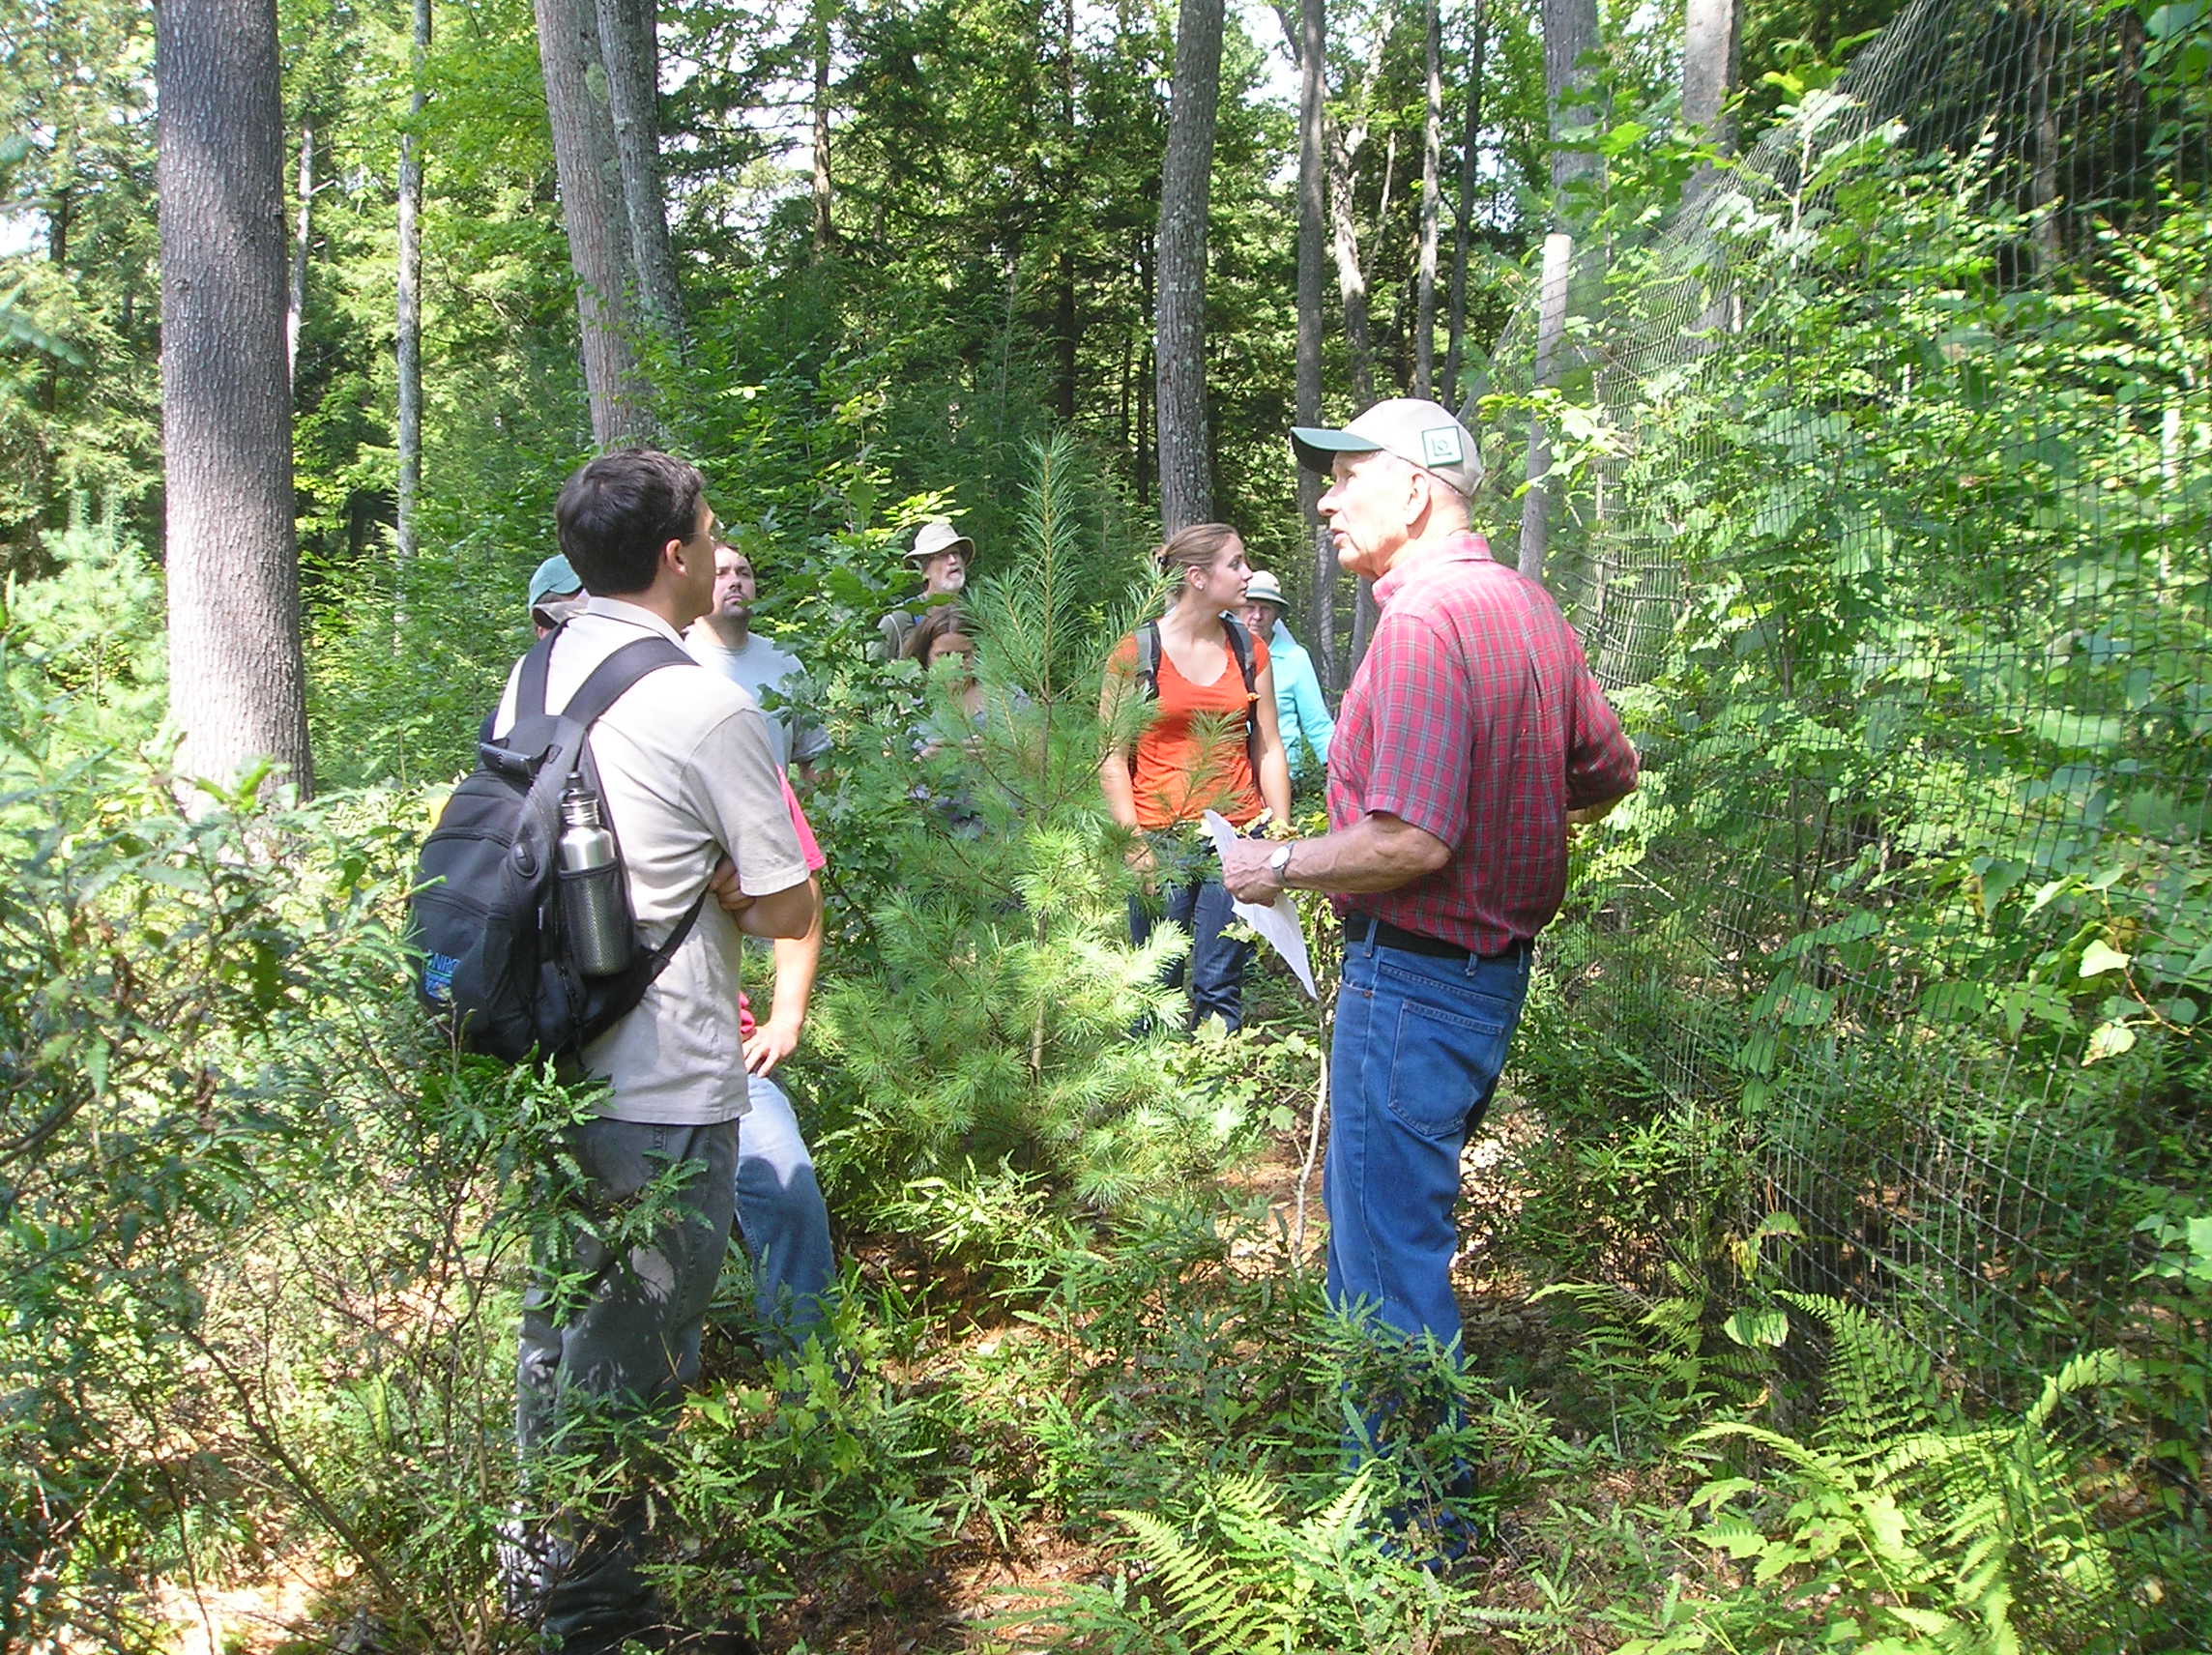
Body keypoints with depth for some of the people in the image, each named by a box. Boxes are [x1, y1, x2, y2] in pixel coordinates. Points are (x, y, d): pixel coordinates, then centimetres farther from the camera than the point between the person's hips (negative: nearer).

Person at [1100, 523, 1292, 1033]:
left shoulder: (1250, 649, 10)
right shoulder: (1137, 652, -1)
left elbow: (1268, 749, 13)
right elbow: (1113, 759, -2)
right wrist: (1135, 844, -10)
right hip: (1163, 841, -3)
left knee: (1220, 989, 3)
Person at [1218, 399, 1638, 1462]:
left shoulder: (1423, 618, -22)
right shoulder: (1524, 603, 8)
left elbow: (1410, 843, -27)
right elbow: (1612, 770, 17)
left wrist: (1278, 866, -12)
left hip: (1414, 977, -10)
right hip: (1494, 965, 10)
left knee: (1388, 1257, 1)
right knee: (1375, 1213, 23)